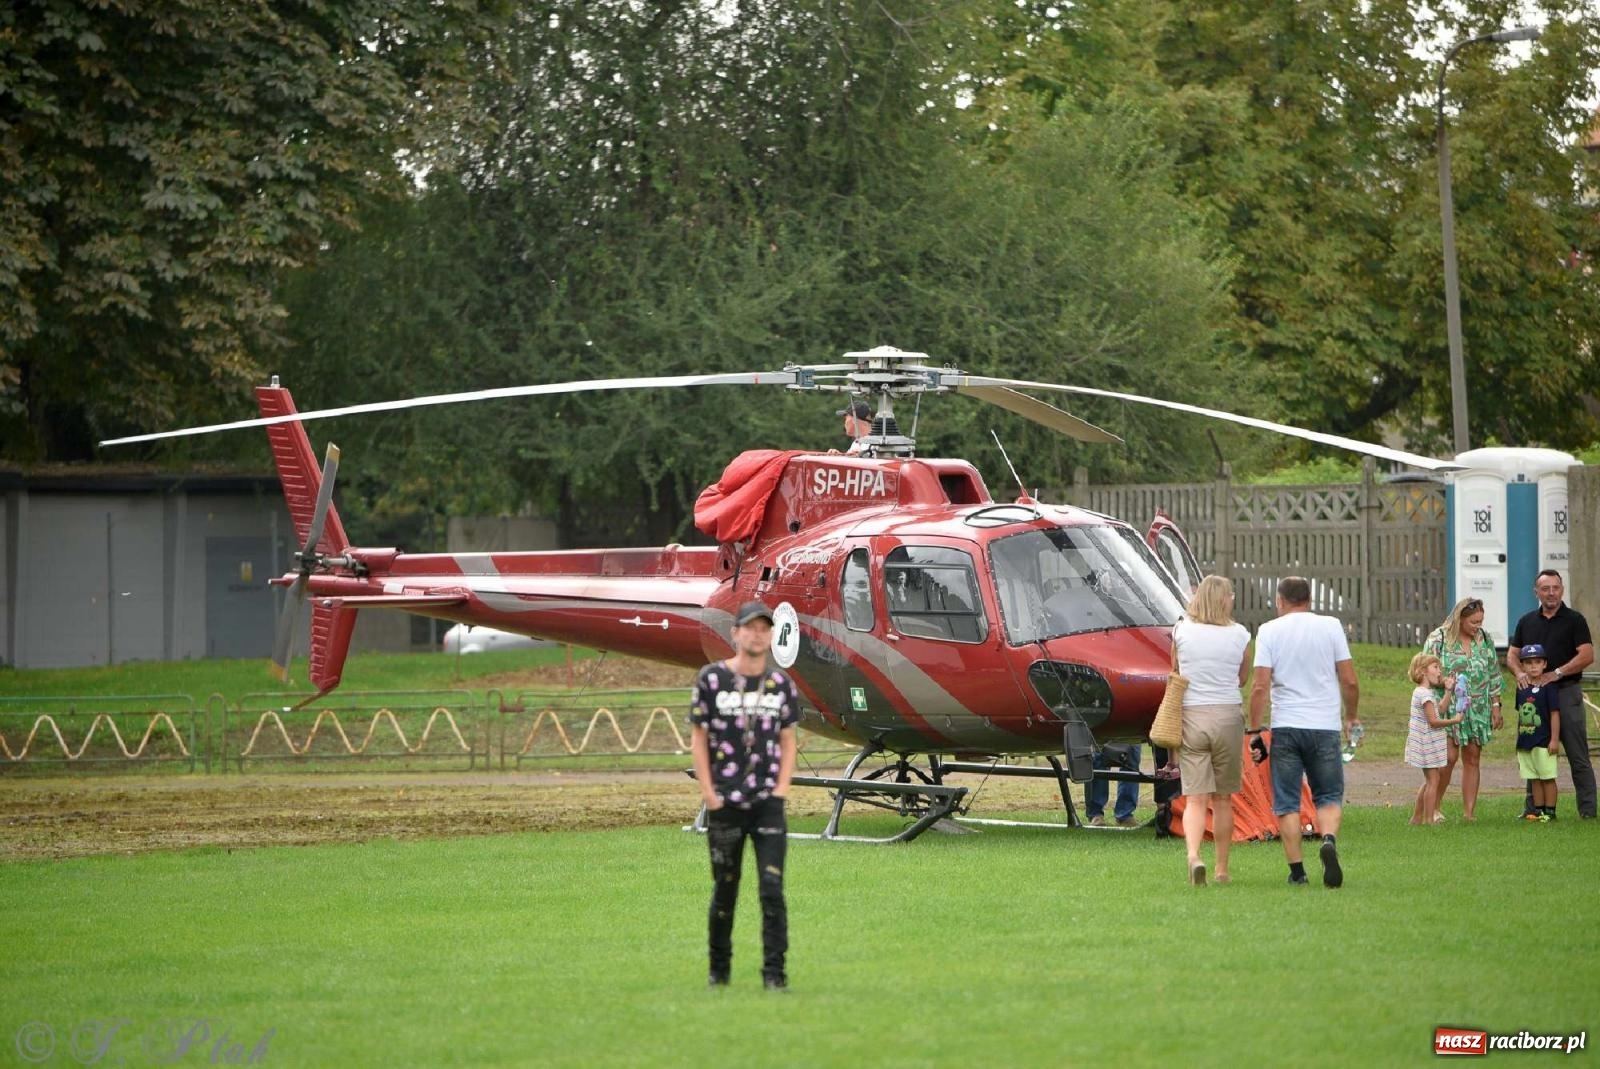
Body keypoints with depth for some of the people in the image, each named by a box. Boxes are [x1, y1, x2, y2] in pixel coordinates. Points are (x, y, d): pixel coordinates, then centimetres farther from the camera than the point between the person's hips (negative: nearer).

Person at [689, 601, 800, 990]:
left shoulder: (781, 684, 8)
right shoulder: (712, 678, 0)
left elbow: (787, 741, 12)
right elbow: (698, 739, 2)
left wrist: (781, 789, 0)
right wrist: (709, 794, -5)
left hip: (768, 802, 1)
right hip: (725, 803, -1)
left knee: (773, 888, -8)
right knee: (724, 889, 7)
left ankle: (774, 972, -6)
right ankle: (718, 969, 21)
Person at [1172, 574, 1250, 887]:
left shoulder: (1181, 631, -1)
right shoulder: (1239, 635, -1)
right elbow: (1242, 678, 11)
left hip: (1190, 717, 0)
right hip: (1227, 717, 0)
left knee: (1195, 798, -3)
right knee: (1223, 799, 12)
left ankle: (1193, 855, -27)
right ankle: (1222, 869, 17)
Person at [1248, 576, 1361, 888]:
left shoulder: (1269, 631, 0)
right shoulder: (1330, 626, 3)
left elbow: (1260, 686, -6)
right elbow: (1349, 681, 1)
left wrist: (1254, 730, 0)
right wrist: (1352, 716, 17)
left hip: (1285, 726, -1)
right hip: (1325, 725, 1)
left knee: (1286, 803, 7)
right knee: (1329, 796, 9)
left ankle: (1296, 870, 3)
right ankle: (1329, 840, -20)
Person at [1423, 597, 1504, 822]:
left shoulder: (1485, 640, 8)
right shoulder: (1438, 640, -6)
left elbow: (1494, 675, 14)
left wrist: (1495, 706, 11)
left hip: (1478, 709, 4)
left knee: (1472, 759, 5)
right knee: (1449, 757, -12)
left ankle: (1469, 811, 9)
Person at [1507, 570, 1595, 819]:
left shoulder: (1574, 620, 0)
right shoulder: (1527, 622, 14)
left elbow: (1587, 655, -8)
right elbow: (1512, 655, 15)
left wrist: (1556, 673, -16)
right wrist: (1520, 672, -8)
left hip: (1566, 690, -5)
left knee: (1578, 756, -4)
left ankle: (1587, 809, -3)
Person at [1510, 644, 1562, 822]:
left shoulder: (1548, 687, -8)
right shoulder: (1522, 688, 10)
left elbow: (1555, 713, -10)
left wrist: (1554, 739, -14)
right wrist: (1518, 741, 17)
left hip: (1543, 742, -6)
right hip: (1525, 742, 6)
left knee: (1547, 778, -2)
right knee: (1534, 779, 11)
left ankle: (1550, 811, 2)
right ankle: (1538, 810, 17)